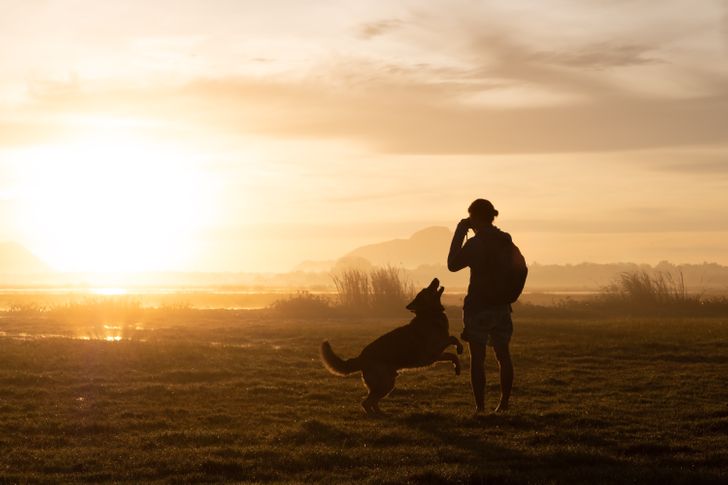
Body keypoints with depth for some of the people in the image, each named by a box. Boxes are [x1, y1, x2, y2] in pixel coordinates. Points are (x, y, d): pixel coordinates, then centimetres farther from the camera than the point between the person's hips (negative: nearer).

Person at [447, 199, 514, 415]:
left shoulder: (475, 243, -15)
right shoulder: (505, 239, 5)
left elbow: (453, 264, -5)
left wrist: (459, 234, -3)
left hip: (477, 306, -5)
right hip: (501, 305, 6)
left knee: (477, 357, -2)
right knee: (503, 355, 12)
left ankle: (480, 407, -5)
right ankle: (504, 404, 14)